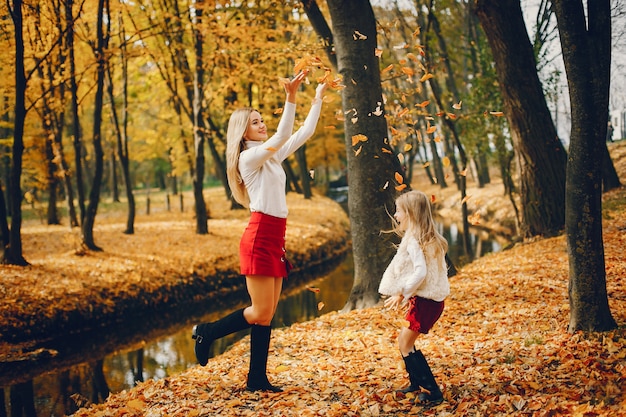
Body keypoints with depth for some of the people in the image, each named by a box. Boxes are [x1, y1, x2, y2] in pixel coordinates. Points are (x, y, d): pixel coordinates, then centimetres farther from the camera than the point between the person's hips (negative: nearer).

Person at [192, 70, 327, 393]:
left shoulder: (271, 156, 16)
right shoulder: (249, 157, -8)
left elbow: (304, 133, 18)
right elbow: (282, 137, -24)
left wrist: (318, 99, 14)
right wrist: (290, 97, -30)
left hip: (275, 240, 8)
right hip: (259, 238, -8)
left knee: (266, 314, 8)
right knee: (260, 312, -7)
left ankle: (257, 379, 13)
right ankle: (207, 332, 14)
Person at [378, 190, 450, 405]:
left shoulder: (413, 240, -18)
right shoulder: (428, 238, 11)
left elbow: (421, 272, -28)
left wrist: (402, 293, -20)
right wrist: (408, 294, 16)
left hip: (425, 301, -10)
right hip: (430, 298, 10)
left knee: (406, 345, 0)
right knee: (404, 339, 21)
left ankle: (433, 392, 1)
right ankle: (416, 383, 31)